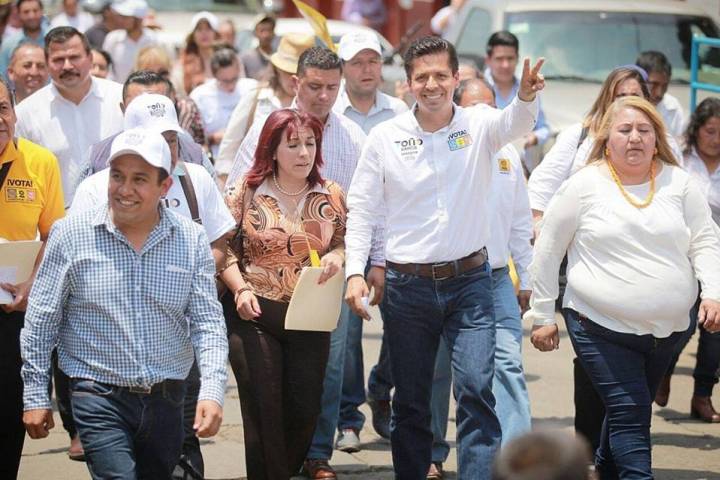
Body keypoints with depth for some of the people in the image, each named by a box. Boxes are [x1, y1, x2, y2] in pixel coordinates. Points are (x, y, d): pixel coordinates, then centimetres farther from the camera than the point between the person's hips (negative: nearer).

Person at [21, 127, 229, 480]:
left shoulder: (190, 240, 1)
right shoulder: (71, 235, -4)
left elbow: (207, 322, 0)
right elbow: (41, 322, 1)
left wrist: (212, 392, -13)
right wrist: (35, 396, 0)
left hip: (166, 398, 3)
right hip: (99, 398, -3)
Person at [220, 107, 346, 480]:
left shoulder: (332, 197, 4)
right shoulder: (246, 192, -3)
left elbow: (345, 244, 13)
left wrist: (337, 257, -10)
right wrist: (241, 289, -14)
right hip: (254, 313, -3)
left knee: (305, 411, 4)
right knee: (264, 409, -5)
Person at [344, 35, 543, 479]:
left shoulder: (478, 125, -2)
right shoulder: (385, 138, 0)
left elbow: (516, 124, -24)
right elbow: (362, 210, 4)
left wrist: (527, 96, -47)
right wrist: (355, 271, -6)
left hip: (470, 280, -1)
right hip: (408, 286, 1)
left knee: (477, 390, -10)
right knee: (411, 401, 9)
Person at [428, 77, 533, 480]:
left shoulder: (508, 156, 10)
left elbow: (520, 223, 17)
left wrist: (526, 278, 17)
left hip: (496, 278, 3)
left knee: (508, 364, -10)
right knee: (437, 371, 8)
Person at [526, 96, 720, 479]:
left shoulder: (678, 183, 5)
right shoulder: (585, 186, -3)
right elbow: (547, 252, 3)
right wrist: (541, 315, 3)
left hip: (666, 328, 4)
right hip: (601, 328, -4)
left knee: (629, 413, 16)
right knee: (630, 415, -13)